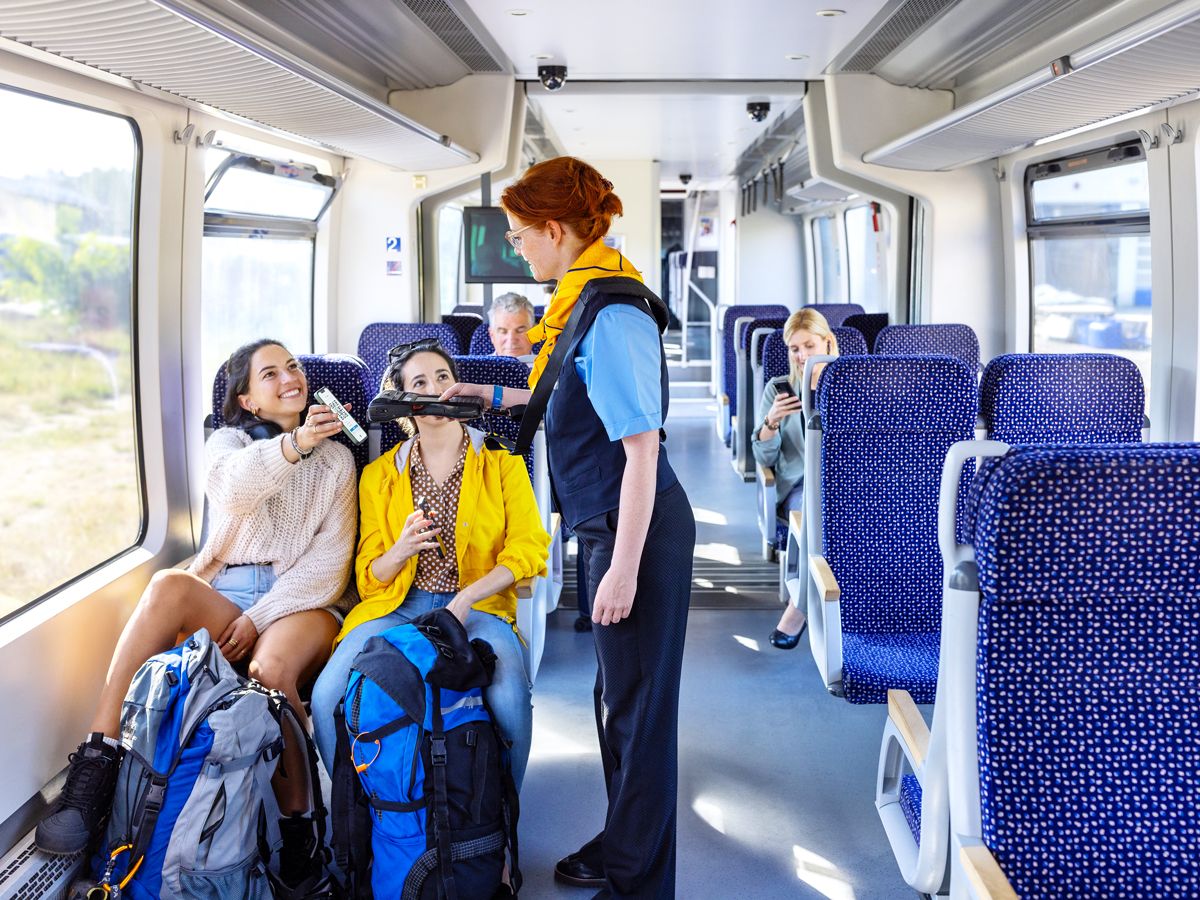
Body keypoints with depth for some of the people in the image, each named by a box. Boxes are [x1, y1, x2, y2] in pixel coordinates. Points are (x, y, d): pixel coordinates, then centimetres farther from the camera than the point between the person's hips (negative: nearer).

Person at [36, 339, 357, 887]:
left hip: (301, 604, -1)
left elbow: (328, 561, 2)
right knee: (170, 587, -33)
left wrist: (261, 616, -11)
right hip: (224, 600, 1)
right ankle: (96, 766, -34)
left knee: (271, 669, -36)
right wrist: (294, 444, -33)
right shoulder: (227, 442, 15)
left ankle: (297, 831, -27)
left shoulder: (335, 458, 14)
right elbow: (235, 487, -13)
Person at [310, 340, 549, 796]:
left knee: (509, 695, -33)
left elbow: (528, 548, -1)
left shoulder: (502, 464, 9)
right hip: (395, 606, 2)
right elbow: (369, 576, 12)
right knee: (327, 697, -25)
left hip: (476, 607, -2)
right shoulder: (379, 475, 15)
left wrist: (466, 598, -16)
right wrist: (401, 549, -12)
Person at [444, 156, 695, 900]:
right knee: (617, 697, 22)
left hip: (640, 531, -10)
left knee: (638, 707, 3)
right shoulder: (588, 298, 9)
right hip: (612, 526, 10)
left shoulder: (612, 314, -21)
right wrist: (496, 396, 25)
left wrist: (623, 568, -22)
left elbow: (642, 448, -23)